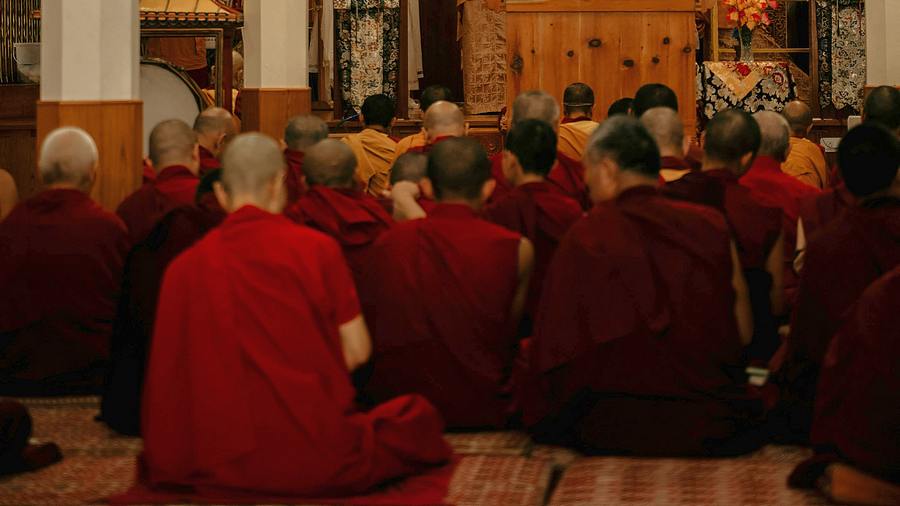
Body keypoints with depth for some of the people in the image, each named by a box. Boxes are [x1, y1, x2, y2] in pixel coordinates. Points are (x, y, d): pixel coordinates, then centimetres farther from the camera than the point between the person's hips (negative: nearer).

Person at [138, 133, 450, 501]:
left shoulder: (184, 267, 0)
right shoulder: (316, 248, -4)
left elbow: (168, 375, 2)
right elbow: (358, 351, 0)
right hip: (317, 462, -1)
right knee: (417, 414, 24)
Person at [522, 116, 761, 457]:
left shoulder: (587, 235, -6)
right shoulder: (710, 226, 2)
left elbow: (558, 344, -4)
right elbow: (743, 333, 7)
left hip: (612, 428, -3)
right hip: (710, 425, 3)